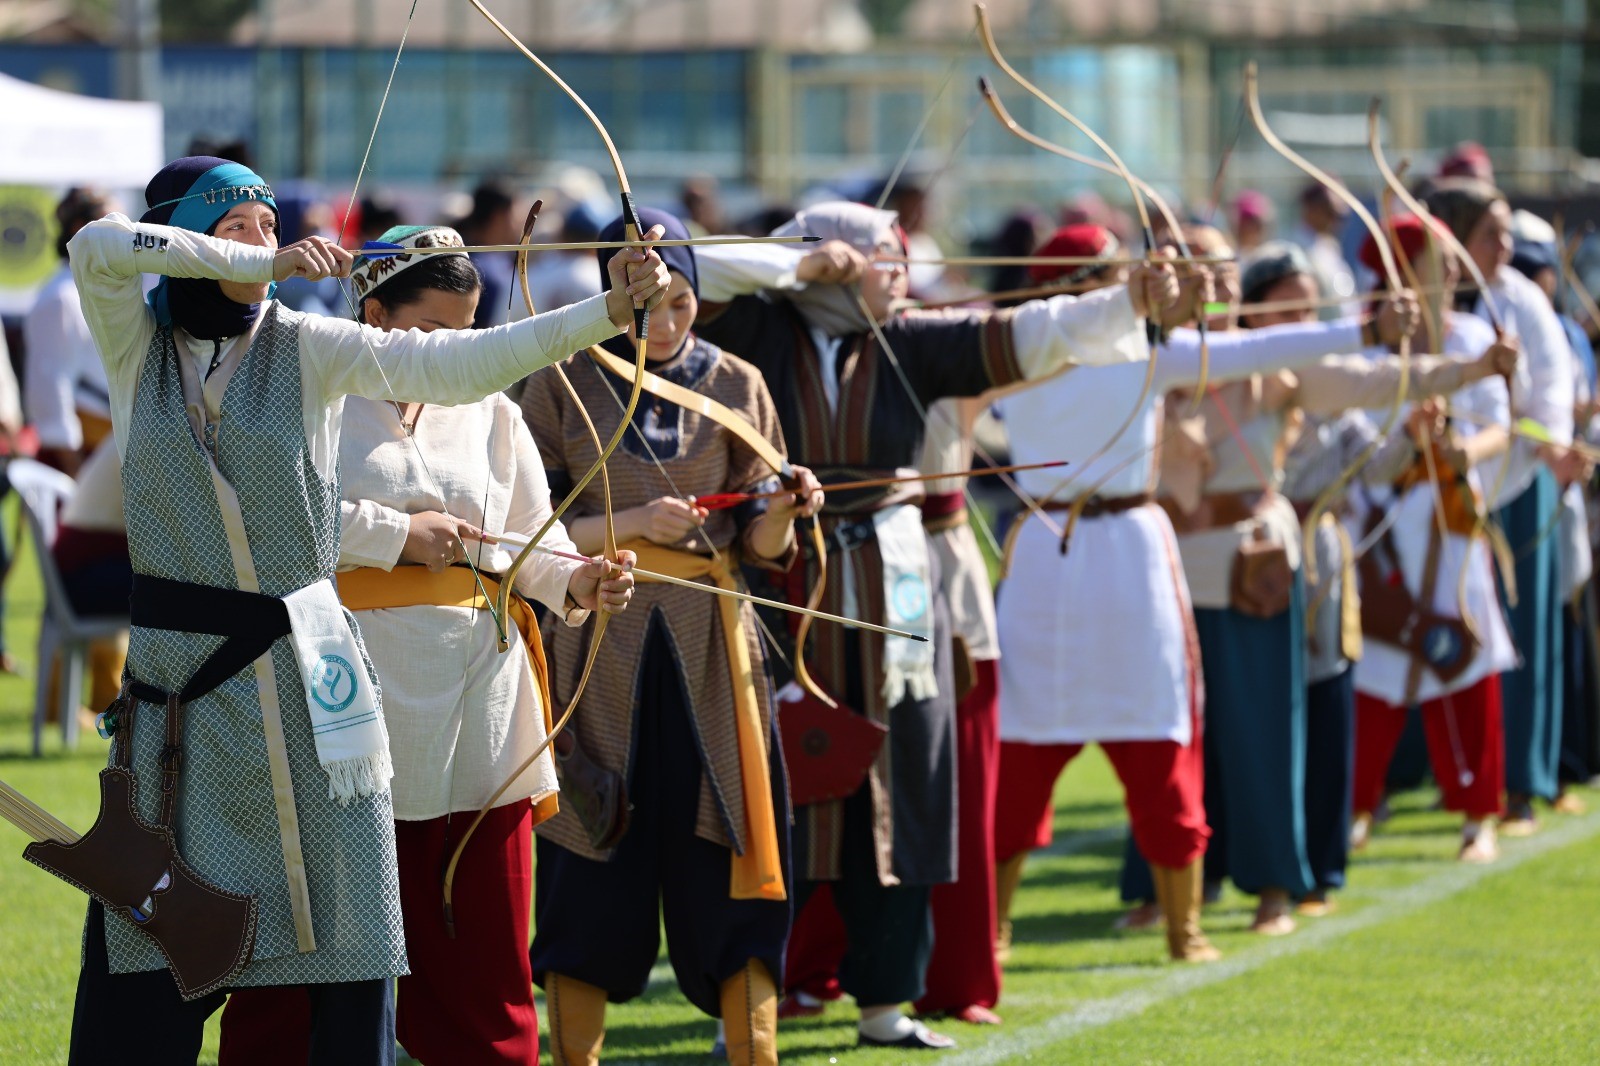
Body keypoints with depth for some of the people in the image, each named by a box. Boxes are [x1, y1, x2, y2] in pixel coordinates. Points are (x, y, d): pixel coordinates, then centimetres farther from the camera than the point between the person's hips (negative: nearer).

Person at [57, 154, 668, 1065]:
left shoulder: (308, 350, 1)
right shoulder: (137, 348, 3)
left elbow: (463, 364, -9)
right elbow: (98, 247, -16)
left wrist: (608, 312, -21)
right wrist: (254, 264, -17)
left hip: (303, 678, 0)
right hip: (172, 677, 0)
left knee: (348, 926, 0)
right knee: (139, 967, 1)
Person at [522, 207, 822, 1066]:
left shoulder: (734, 386, 8)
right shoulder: (564, 385, 2)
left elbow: (759, 545, 7)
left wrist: (784, 511, -15)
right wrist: (634, 522, -15)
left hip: (709, 642, 2)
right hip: (598, 646, -2)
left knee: (728, 862, -4)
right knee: (594, 865, -1)